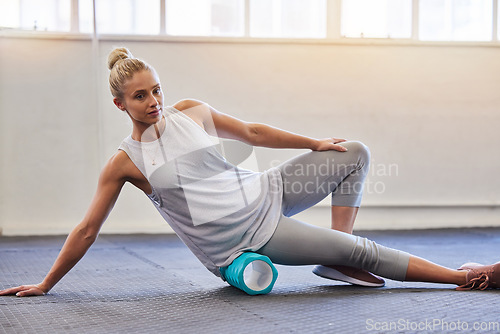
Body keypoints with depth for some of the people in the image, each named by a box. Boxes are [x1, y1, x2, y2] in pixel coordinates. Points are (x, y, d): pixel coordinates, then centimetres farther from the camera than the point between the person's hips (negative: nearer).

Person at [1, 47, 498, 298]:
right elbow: (87, 229, -3)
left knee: (356, 154, 1)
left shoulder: (191, 112, 3)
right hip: (242, 241, -6)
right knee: (360, 249, -13)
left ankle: (340, 263, 0)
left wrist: (315, 144, 14)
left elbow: (253, 132, 14)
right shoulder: (123, 164, -9)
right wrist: (45, 284, -2)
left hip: (264, 192, 6)